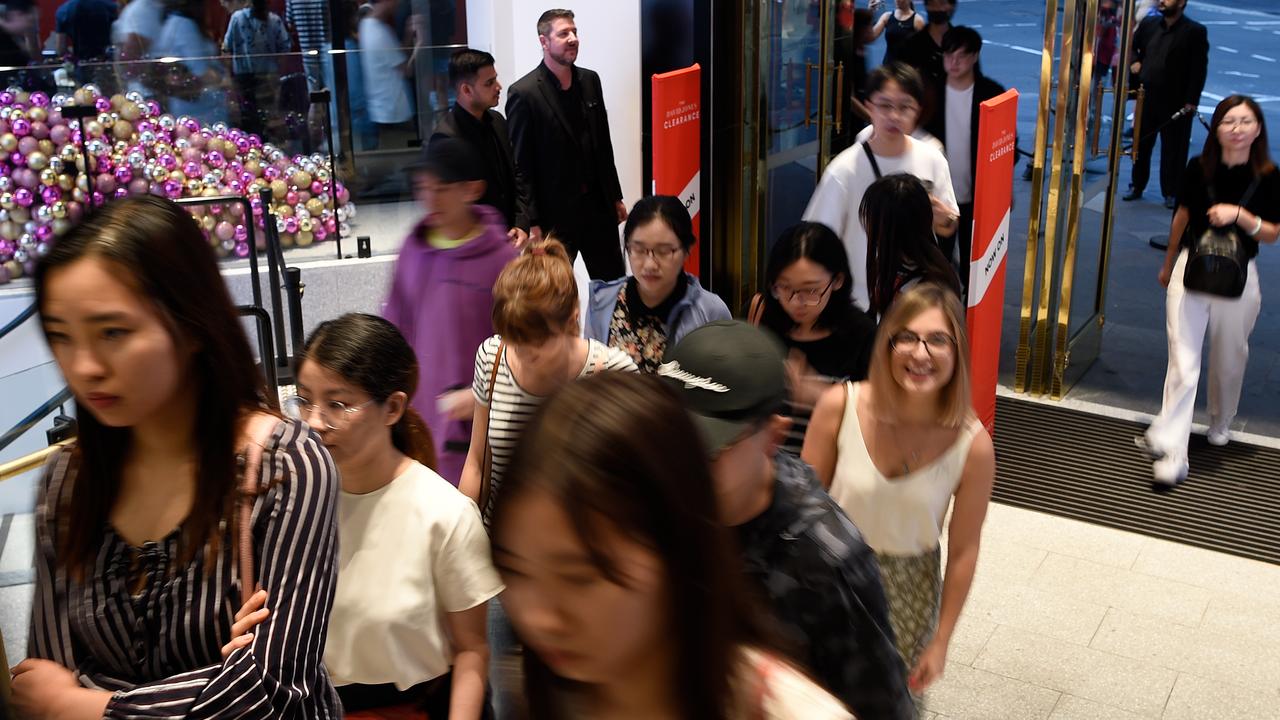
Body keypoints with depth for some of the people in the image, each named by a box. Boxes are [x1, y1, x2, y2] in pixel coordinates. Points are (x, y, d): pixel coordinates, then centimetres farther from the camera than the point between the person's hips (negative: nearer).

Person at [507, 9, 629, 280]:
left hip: (598, 203, 6)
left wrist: (615, 197, 14)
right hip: (554, 211, -5)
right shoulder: (524, 93, -14)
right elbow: (520, 165, -13)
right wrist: (532, 223, -15)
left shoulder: (590, 80, 6)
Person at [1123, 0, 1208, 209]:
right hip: (1146, 97, 4)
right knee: (1141, 145, 12)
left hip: (1176, 102, -4)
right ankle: (1137, 186, 25)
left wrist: (1191, 101, -15)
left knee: (1173, 149, 3)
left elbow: (1199, 69, -9)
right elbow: (1132, 46, 24)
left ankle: (1171, 193, 12)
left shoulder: (1195, 31, -7)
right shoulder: (1148, 24, 7)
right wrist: (1134, 61, 2)